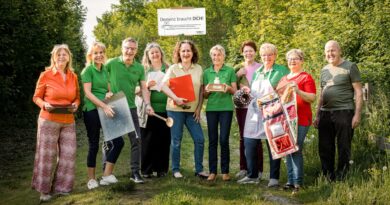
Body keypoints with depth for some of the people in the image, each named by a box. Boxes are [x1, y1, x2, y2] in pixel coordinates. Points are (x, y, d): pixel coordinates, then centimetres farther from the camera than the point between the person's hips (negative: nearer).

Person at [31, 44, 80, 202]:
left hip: (68, 122, 4)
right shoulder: (46, 75, -6)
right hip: (48, 121, -4)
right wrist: (44, 105, -18)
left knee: (68, 154, 6)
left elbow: (77, 97, 16)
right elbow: (36, 97, 1)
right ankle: (44, 190, 13)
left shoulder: (73, 77, 6)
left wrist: (75, 104, -6)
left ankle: (60, 187, 20)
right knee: (47, 155, 1)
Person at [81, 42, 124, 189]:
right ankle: (91, 179, 13)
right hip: (92, 111, -6)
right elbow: (88, 93, -13)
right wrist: (104, 106, -21)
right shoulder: (88, 70, -5)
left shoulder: (105, 70, 14)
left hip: (106, 111, 6)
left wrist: (109, 93, -4)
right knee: (94, 145, 0)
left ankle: (107, 175, 7)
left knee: (118, 141, -2)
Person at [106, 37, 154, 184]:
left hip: (130, 108, 3)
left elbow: (144, 88, 2)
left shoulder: (139, 68, 4)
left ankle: (135, 172, 9)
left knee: (136, 140, -1)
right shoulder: (111, 63, -6)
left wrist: (147, 104, -11)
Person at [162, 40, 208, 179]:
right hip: (175, 109, -3)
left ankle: (199, 169, 12)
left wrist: (199, 108, 2)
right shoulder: (173, 68, 0)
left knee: (199, 139, 0)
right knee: (176, 140, 2)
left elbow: (201, 90, 9)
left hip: (192, 110, 3)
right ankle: (175, 170, 13)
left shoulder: (198, 69, 8)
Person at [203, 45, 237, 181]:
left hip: (226, 108, -2)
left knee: (224, 139, -3)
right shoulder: (207, 72, 11)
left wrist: (228, 88, -16)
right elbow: (204, 95, 12)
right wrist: (208, 90, -10)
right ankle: (212, 171, 6)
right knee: (212, 140, 2)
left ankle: (225, 171, 5)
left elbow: (235, 91, 5)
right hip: (211, 108, 2)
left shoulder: (230, 71, 5)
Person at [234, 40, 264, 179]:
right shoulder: (238, 68, 10)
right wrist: (237, 75, -6)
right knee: (243, 137, 6)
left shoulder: (261, 68, 1)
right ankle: (243, 168, 14)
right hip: (241, 106, 3)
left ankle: (258, 169, 5)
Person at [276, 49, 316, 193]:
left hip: (300, 119, -7)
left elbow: (312, 98, -9)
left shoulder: (306, 77, -1)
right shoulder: (283, 79, 20)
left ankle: (297, 182, -5)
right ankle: (290, 180, 12)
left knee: (296, 150, -10)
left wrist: (298, 91, -23)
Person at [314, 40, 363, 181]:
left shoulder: (350, 67, -1)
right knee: (324, 148, 8)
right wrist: (317, 115, 18)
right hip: (325, 113, 6)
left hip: (344, 112, -6)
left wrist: (357, 114, -12)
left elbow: (358, 92, -4)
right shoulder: (324, 70, 16)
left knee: (343, 148, -1)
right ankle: (328, 178, 19)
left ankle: (340, 178, 8)